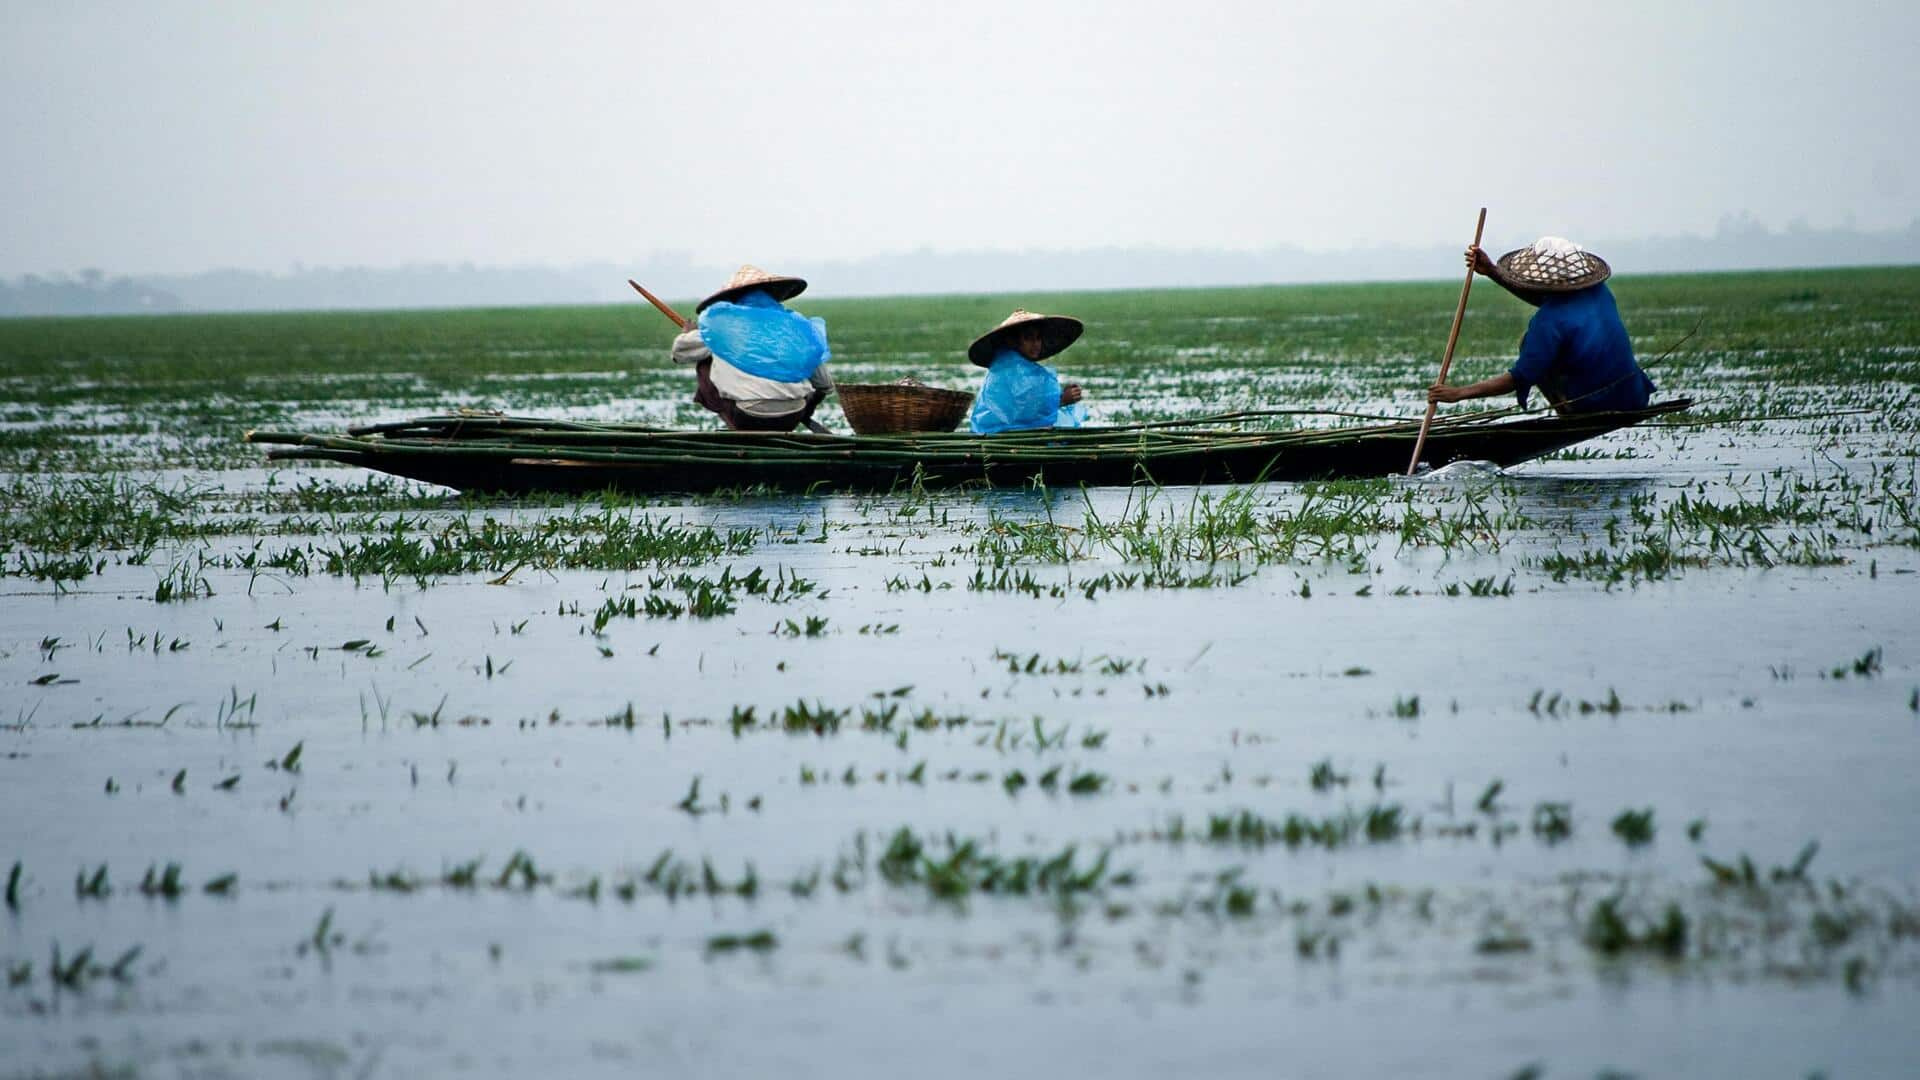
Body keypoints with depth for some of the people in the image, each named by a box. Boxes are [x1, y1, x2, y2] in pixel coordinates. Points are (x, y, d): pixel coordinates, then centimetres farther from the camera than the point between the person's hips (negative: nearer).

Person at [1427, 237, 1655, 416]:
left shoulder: (1549, 321, -20)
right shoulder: (1598, 291, 2)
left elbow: (1517, 380, -16)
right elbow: (1542, 298, 17)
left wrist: (1458, 393, -11)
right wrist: (1491, 271, 14)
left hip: (1591, 412, -7)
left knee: (1528, 343, 9)